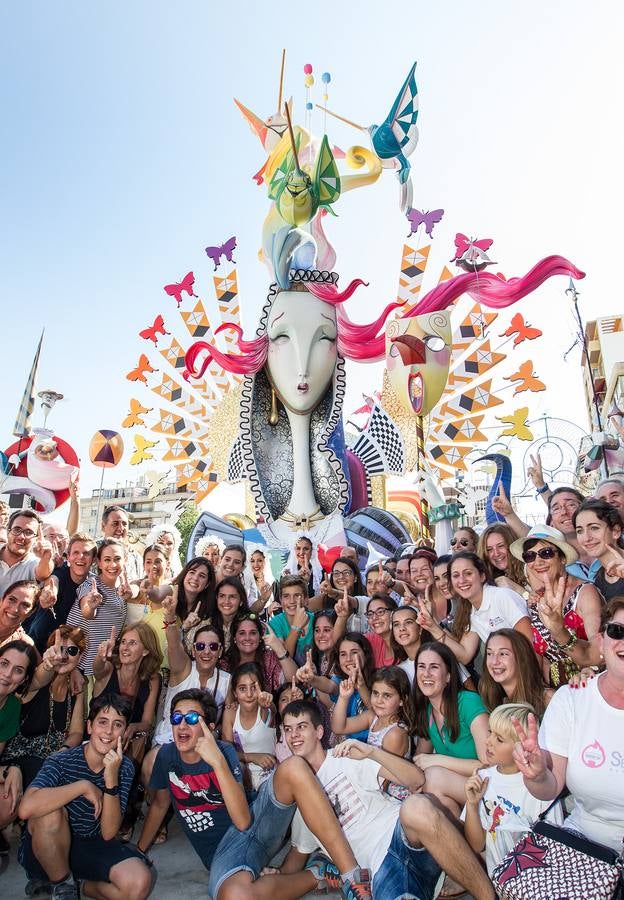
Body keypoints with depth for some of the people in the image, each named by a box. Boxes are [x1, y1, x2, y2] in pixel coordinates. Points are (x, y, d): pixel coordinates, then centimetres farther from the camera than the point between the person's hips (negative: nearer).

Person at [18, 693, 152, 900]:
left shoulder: (124, 768, -9)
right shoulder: (61, 762, -19)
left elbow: (108, 833, -14)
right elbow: (26, 808, -38)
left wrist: (111, 778, -29)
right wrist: (84, 786, -31)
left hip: (91, 846, 2)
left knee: (140, 883, -23)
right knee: (50, 812, -34)